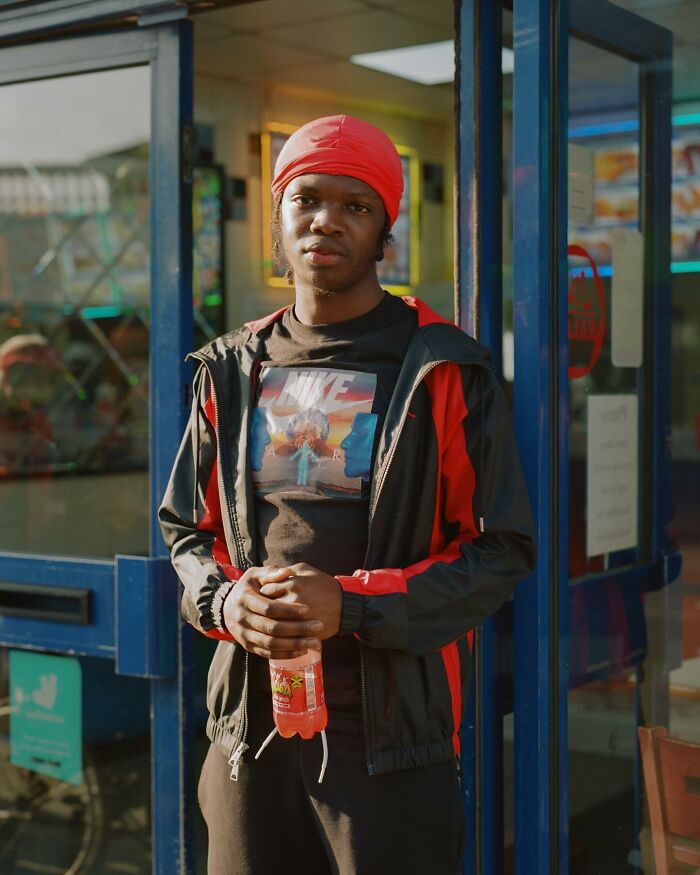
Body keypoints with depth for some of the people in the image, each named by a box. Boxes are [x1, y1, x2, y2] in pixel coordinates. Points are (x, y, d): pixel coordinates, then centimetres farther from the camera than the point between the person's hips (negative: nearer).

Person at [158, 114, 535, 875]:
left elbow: (503, 550, -6)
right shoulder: (231, 371, 9)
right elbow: (183, 527, 15)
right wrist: (227, 598, -7)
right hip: (251, 722, 4)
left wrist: (353, 604, -17)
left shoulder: (443, 372, -4)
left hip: (393, 734, -3)